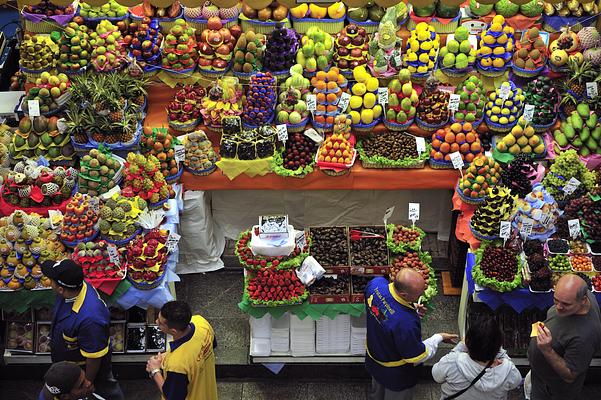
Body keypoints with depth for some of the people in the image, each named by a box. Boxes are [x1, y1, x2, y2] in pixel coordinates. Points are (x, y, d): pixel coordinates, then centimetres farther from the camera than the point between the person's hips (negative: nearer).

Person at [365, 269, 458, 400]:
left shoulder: (375, 283, -27)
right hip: (396, 376, -6)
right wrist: (439, 338, -12)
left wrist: (411, 308, -6)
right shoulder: (405, 322, -46)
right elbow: (417, 357, -26)